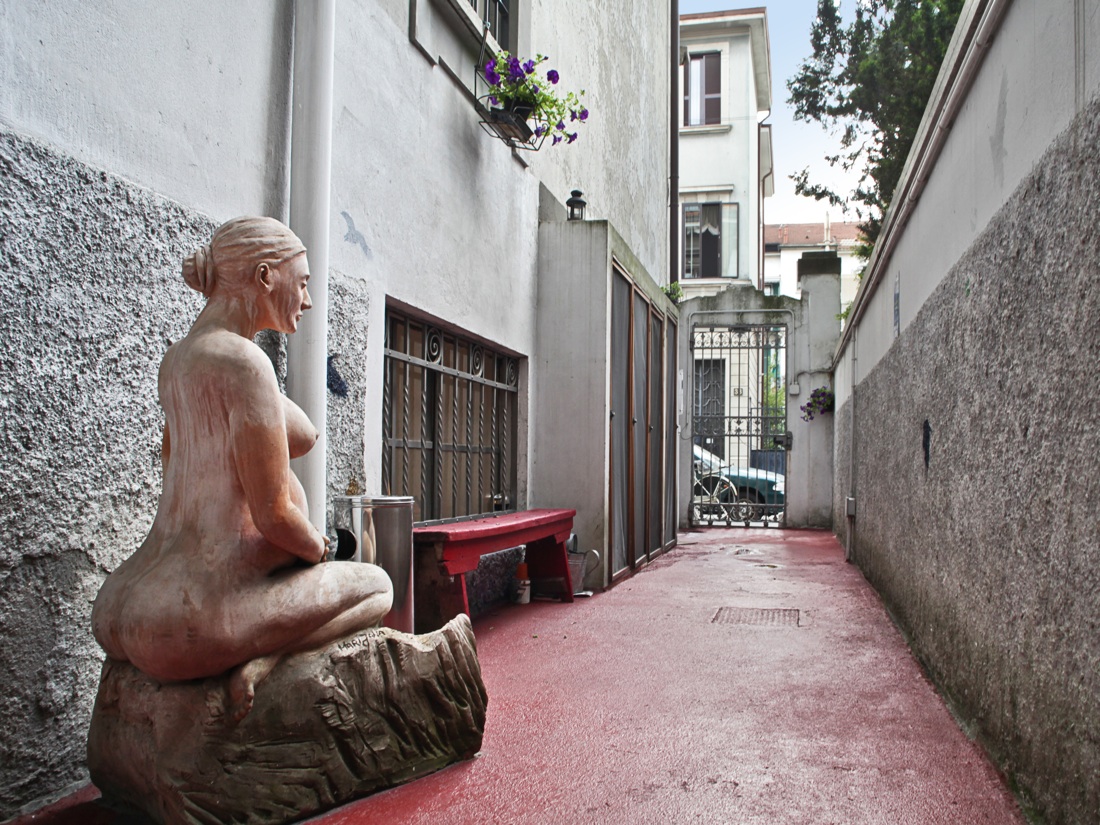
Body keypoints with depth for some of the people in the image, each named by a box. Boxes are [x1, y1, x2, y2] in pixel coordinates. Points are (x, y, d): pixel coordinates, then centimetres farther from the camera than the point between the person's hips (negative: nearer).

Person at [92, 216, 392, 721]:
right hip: (193, 617, -9)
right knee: (376, 586, 11)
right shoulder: (243, 361, -16)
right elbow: (272, 514, -17)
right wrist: (317, 549, 6)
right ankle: (262, 660, -10)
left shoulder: (176, 359, 13)